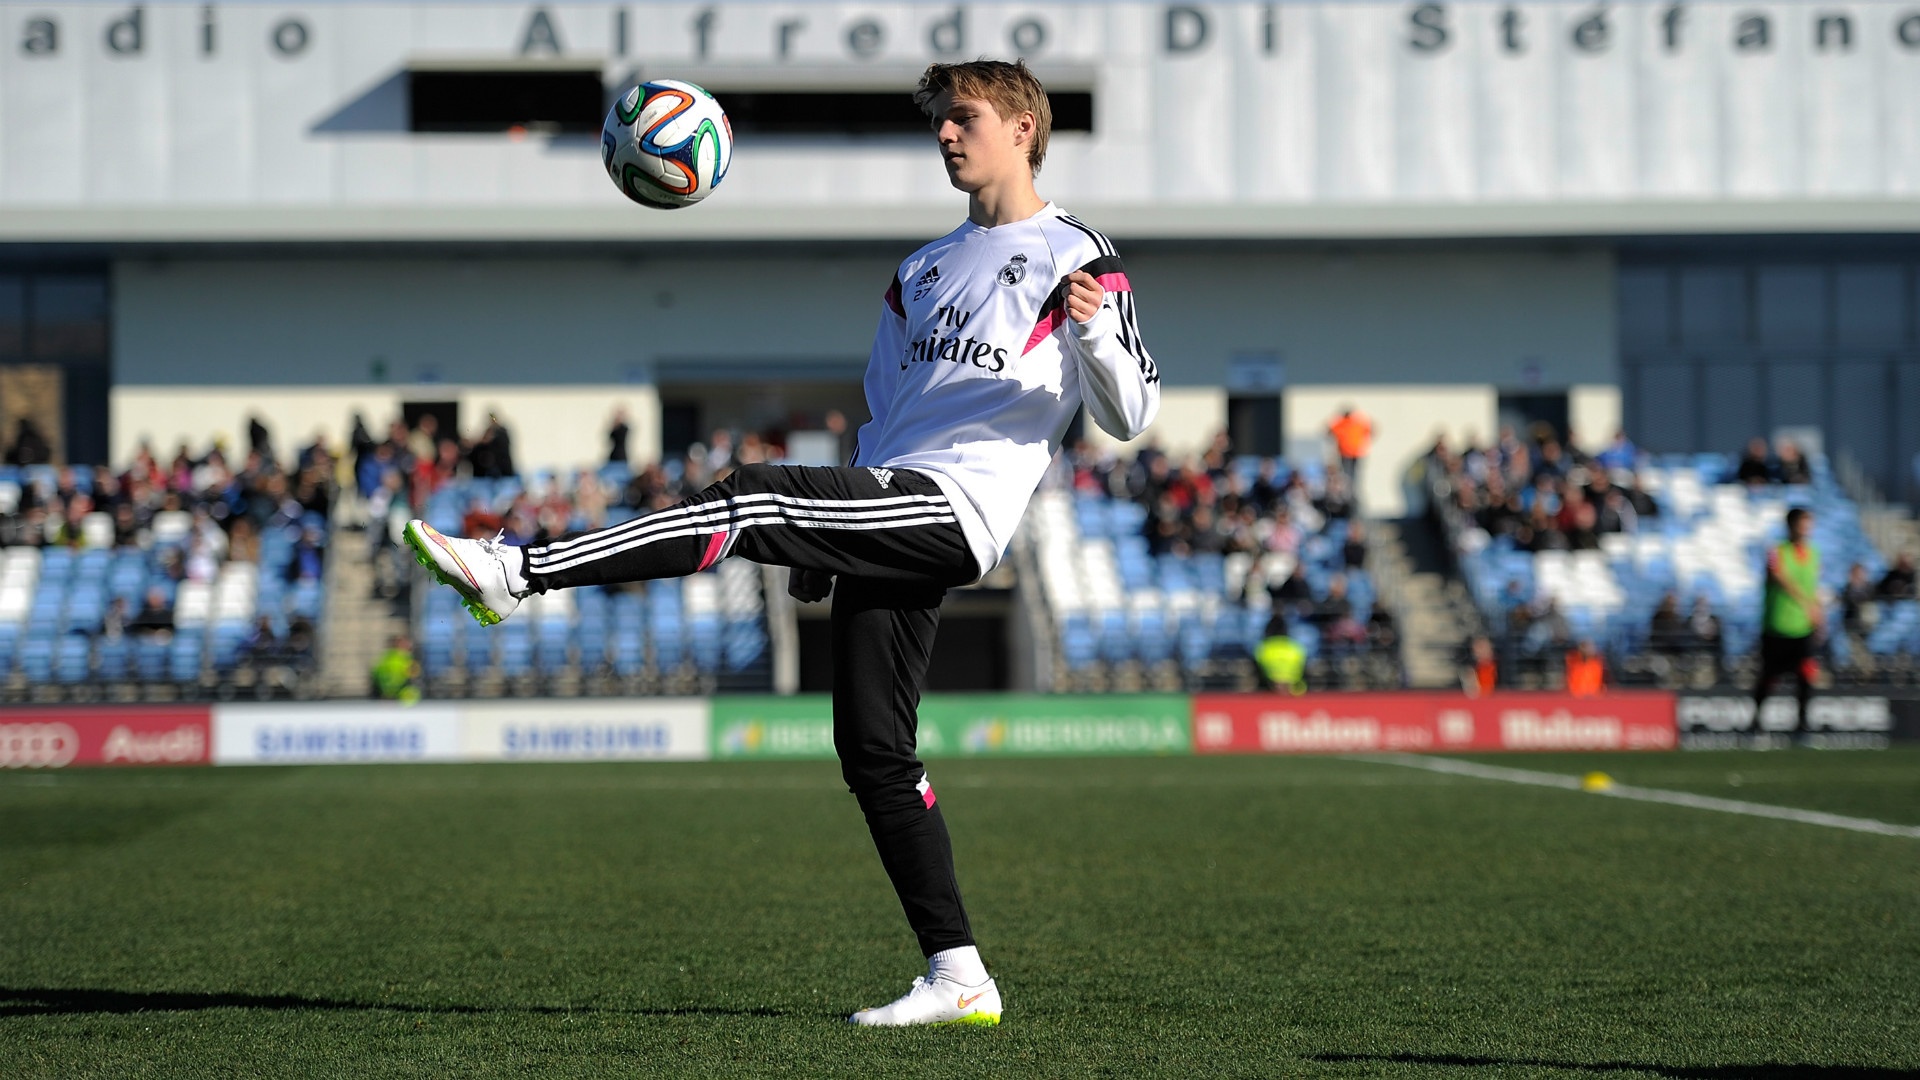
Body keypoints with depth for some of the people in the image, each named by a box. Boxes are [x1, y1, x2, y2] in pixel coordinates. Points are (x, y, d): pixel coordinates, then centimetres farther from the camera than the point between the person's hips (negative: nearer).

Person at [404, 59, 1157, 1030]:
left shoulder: (1077, 255, 5)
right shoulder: (924, 269, 28)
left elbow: (1130, 416, -1)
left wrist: (1092, 330, -20)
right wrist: (827, 541, 23)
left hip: (954, 512, -8)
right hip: (894, 514, 8)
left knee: (750, 500, -25)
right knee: (873, 751, 0)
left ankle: (517, 573, -30)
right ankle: (957, 978, 1)